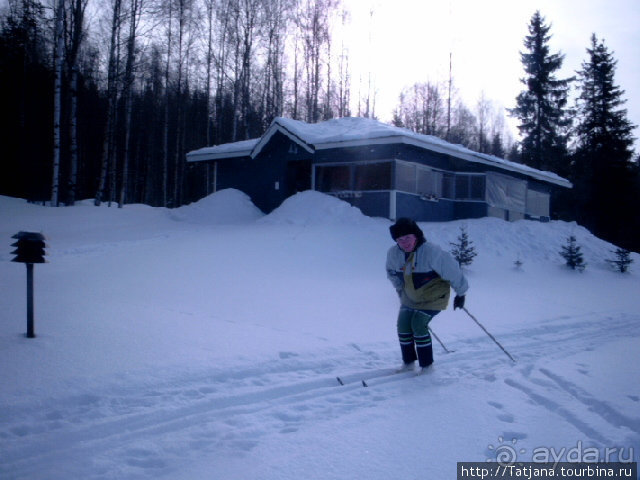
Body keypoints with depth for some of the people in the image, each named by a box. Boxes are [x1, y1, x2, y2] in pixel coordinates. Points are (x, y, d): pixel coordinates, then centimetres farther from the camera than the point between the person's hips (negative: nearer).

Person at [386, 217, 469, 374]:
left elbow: (452, 270, -18)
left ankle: (427, 365, 0)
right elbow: (392, 273, 14)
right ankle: (408, 362, 19)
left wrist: (460, 293, -8)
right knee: (403, 325, -1)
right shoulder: (393, 254, -11)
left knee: (418, 325, -17)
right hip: (410, 298, 6)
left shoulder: (431, 252, -29)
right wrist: (400, 290, 19)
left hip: (433, 297, -6)